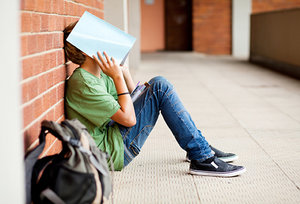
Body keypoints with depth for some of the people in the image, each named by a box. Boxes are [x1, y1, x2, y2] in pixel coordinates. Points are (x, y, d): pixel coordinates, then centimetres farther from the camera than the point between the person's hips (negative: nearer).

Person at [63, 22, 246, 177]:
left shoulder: (99, 75, 10)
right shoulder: (83, 84, -21)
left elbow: (131, 97, 18)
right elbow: (129, 118, -21)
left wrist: (123, 70, 5)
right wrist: (117, 77, -17)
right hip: (112, 152, -10)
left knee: (157, 85, 11)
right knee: (160, 87, -15)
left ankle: (200, 147, 13)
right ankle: (202, 159, -13)